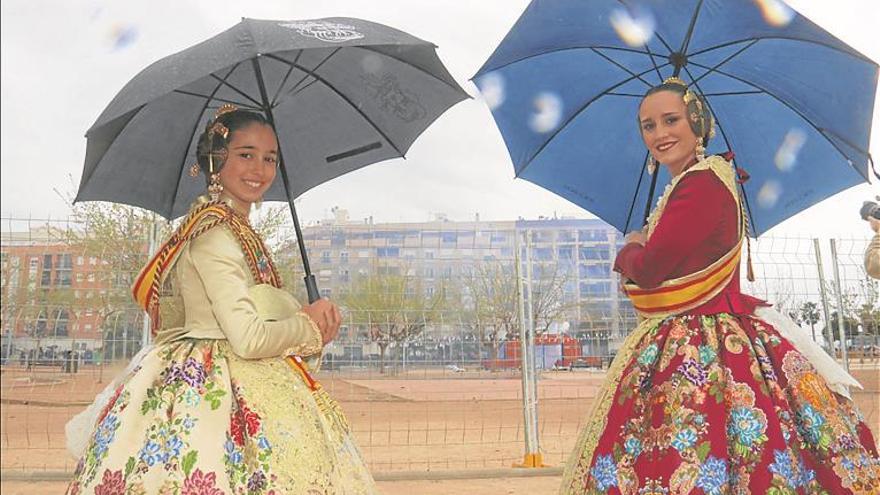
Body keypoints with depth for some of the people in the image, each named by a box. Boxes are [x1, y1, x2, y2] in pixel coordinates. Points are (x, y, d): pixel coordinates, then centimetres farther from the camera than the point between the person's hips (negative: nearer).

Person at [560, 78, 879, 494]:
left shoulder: (704, 183, -16)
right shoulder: (685, 186, 15)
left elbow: (647, 269, -19)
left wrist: (630, 249, 0)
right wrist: (640, 250, 1)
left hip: (703, 348, -10)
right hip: (675, 342, 10)